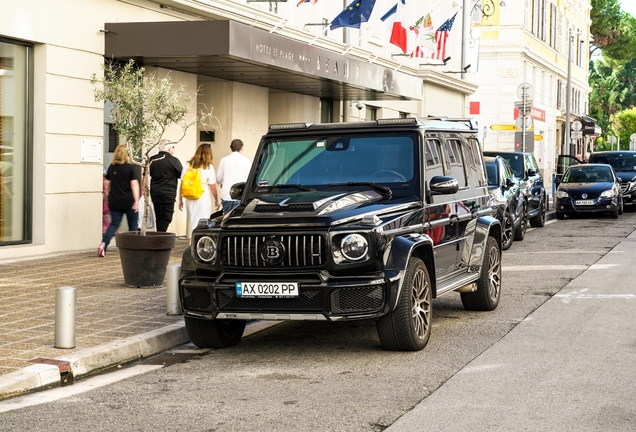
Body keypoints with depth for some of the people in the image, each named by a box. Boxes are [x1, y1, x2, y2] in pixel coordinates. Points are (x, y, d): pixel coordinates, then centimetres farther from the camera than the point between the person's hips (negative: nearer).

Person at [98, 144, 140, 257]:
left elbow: (107, 183, 12)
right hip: (129, 201, -4)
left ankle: (103, 243, -14)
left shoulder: (112, 167, 5)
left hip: (114, 201, 4)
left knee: (114, 224, 6)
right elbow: (134, 184, -14)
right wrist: (136, 201, -13)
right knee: (133, 224, 12)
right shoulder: (131, 167, -8)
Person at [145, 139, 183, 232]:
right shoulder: (174, 161, -8)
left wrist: (143, 190, 16)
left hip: (155, 193, 5)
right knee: (166, 218, -2)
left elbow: (145, 176, 9)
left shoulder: (152, 160, 6)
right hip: (168, 195, -5)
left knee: (158, 217, 14)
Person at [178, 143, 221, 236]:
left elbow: (182, 184, 6)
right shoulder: (208, 167, -6)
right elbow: (212, 186, -3)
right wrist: (217, 200, 9)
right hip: (203, 201, -4)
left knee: (193, 224, 13)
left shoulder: (188, 165, 5)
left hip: (190, 200, 4)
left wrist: (180, 200, 13)